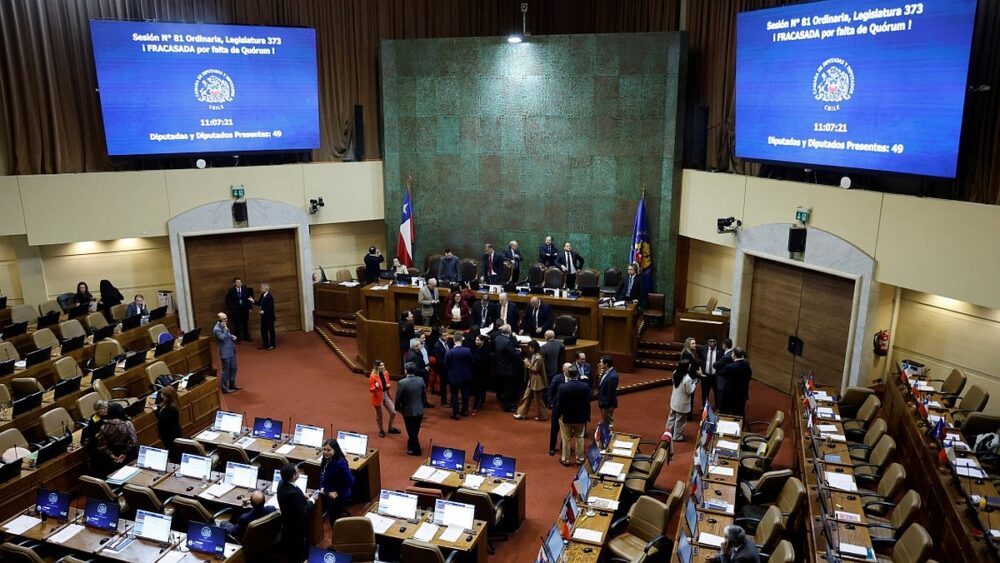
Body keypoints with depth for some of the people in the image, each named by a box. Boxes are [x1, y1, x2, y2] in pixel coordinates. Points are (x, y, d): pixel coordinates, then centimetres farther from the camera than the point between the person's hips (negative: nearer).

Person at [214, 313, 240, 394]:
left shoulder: (224, 326, 8)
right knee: (226, 371, 1)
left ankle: (232, 385, 31)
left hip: (231, 351, 9)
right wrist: (225, 329, -26)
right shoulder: (217, 329, -20)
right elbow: (222, 338, -30)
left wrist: (232, 336, 3)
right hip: (225, 353, -9)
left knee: (233, 368, 17)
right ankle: (224, 388, 13)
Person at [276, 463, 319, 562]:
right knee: (299, 551, 18)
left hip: (288, 523, 8)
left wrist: (303, 497, 0)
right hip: (297, 527, -8)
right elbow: (303, 512, -30)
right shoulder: (293, 493, -41)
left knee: (290, 547, 31)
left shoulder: (282, 483, -13)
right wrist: (312, 500, -17)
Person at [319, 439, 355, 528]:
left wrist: (338, 493, -19)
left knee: (334, 519, 6)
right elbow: (322, 475, 12)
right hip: (327, 494, 7)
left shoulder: (340, 463, -30)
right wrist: (322, 487, -2)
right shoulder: (326, 460, -6)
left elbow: (350, 481, -27)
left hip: (339, 497, -7)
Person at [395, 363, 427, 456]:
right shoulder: (421, 380, -9)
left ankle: (416, 450, 27)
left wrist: (398, 408, 5)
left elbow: (398, 398, -13)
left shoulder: (402, 383, -23)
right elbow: (424, 394, 2)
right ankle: (411, 445, 43)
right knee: (415, 431, 23)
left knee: (411, 431, 13)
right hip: (420, 410, 5)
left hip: (408, 411, -5)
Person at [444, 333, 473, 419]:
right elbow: (470, 363, -2)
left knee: (454, 394, 7)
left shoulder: (449, 352, -19)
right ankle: (465, 410, 28)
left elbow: (446, 365, -7)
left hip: (454, 376, -3)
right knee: (465, 393, 17)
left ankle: (455, 413, 8)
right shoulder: (468, 351, -14)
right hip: (465, 376, 3)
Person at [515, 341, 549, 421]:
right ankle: (521, 413, 22)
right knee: (527, 397, 14)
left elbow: (535, 369, -22)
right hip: (532, 380, 10)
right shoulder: (534, 356, 4)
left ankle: (542, 416, 18)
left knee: (538, 399, 4)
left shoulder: (538, 358, -25)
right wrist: (528, 362, 0)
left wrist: (528, 364, -14)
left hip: (537, 382, -10)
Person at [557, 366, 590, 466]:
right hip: (581, 417, 1)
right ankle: (580, 459, 28)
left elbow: (560, 403, -11)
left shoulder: (562, 387, -20)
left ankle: (565, 459, 25)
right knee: (579, 438, 18)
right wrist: (587, 417, 3)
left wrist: (559, 415, 4)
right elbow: (587, 404, -9)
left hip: (566, 417, -1)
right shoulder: (585, 387, -15)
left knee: (566, 439, 14)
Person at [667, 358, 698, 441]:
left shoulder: (675, 373, -5)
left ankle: (669, 432, 35)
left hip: (674, 401, 8)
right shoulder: (687, 379, -30)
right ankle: (677, 436, 22)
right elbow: (690, 391, -20)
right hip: (682, 404, -8)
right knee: (680, 421, 9)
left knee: (672, 417, 22)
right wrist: (695, 384, -6)